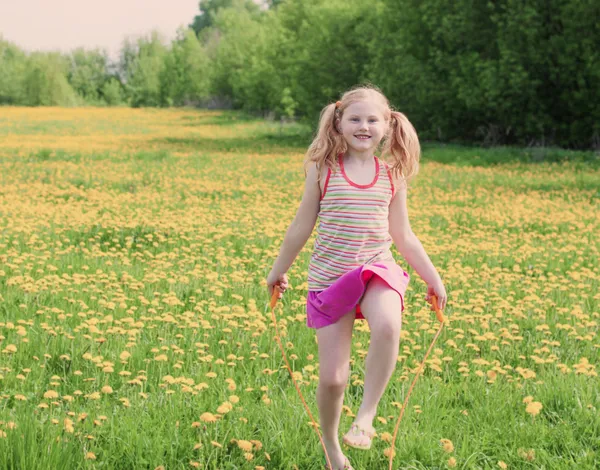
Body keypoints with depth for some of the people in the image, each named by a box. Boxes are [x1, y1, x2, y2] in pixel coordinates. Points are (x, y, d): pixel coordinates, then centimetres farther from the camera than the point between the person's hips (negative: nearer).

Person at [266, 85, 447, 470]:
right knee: (333, 377, -2)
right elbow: (301, 228, 9)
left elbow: (403, 236, 12)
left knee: (388, 326, -35)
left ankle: (366, 415, -19)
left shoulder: (392, 175, 4)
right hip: (329, 277, 0)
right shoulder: (323, 170, -1)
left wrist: (433, 278, 11)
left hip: (377, 269, 1)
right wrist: (279, 271, 16)